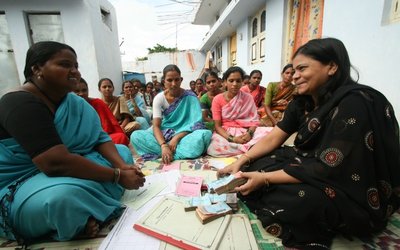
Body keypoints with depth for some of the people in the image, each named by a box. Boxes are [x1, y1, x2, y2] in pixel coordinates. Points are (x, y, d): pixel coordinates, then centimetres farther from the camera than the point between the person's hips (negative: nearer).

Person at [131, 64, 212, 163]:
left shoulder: (190, 96, -7)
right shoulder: (159, 98, -5)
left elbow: (196, 124, -11)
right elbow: (156, 126, -14)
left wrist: (177, 137, -23)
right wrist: (163, 146, -33)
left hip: (184, 134, -1)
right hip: (165, 134, 2)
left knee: (205, 134, -34)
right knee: (135, 136, -23)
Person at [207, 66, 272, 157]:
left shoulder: (248, 98, 4)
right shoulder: (217, 99, -3)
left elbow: (254, 120, 0)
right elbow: (217, 126, -7)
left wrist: (250, 133, -23)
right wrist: (232, 139, -24)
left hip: (245, 132, 2)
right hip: (226, 133, -1)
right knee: (215, 148, -36)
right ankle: (249, 148, -21)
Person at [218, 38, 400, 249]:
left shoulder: (354, 104, -25)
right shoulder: (303, 102, 0)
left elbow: (328, 168, -27)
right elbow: (272, 138, -1)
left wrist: (265, 178, -27)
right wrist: (241, 161, -14)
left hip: (357, 193, -7)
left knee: (283, 199, -33)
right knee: (256, 164, -4)